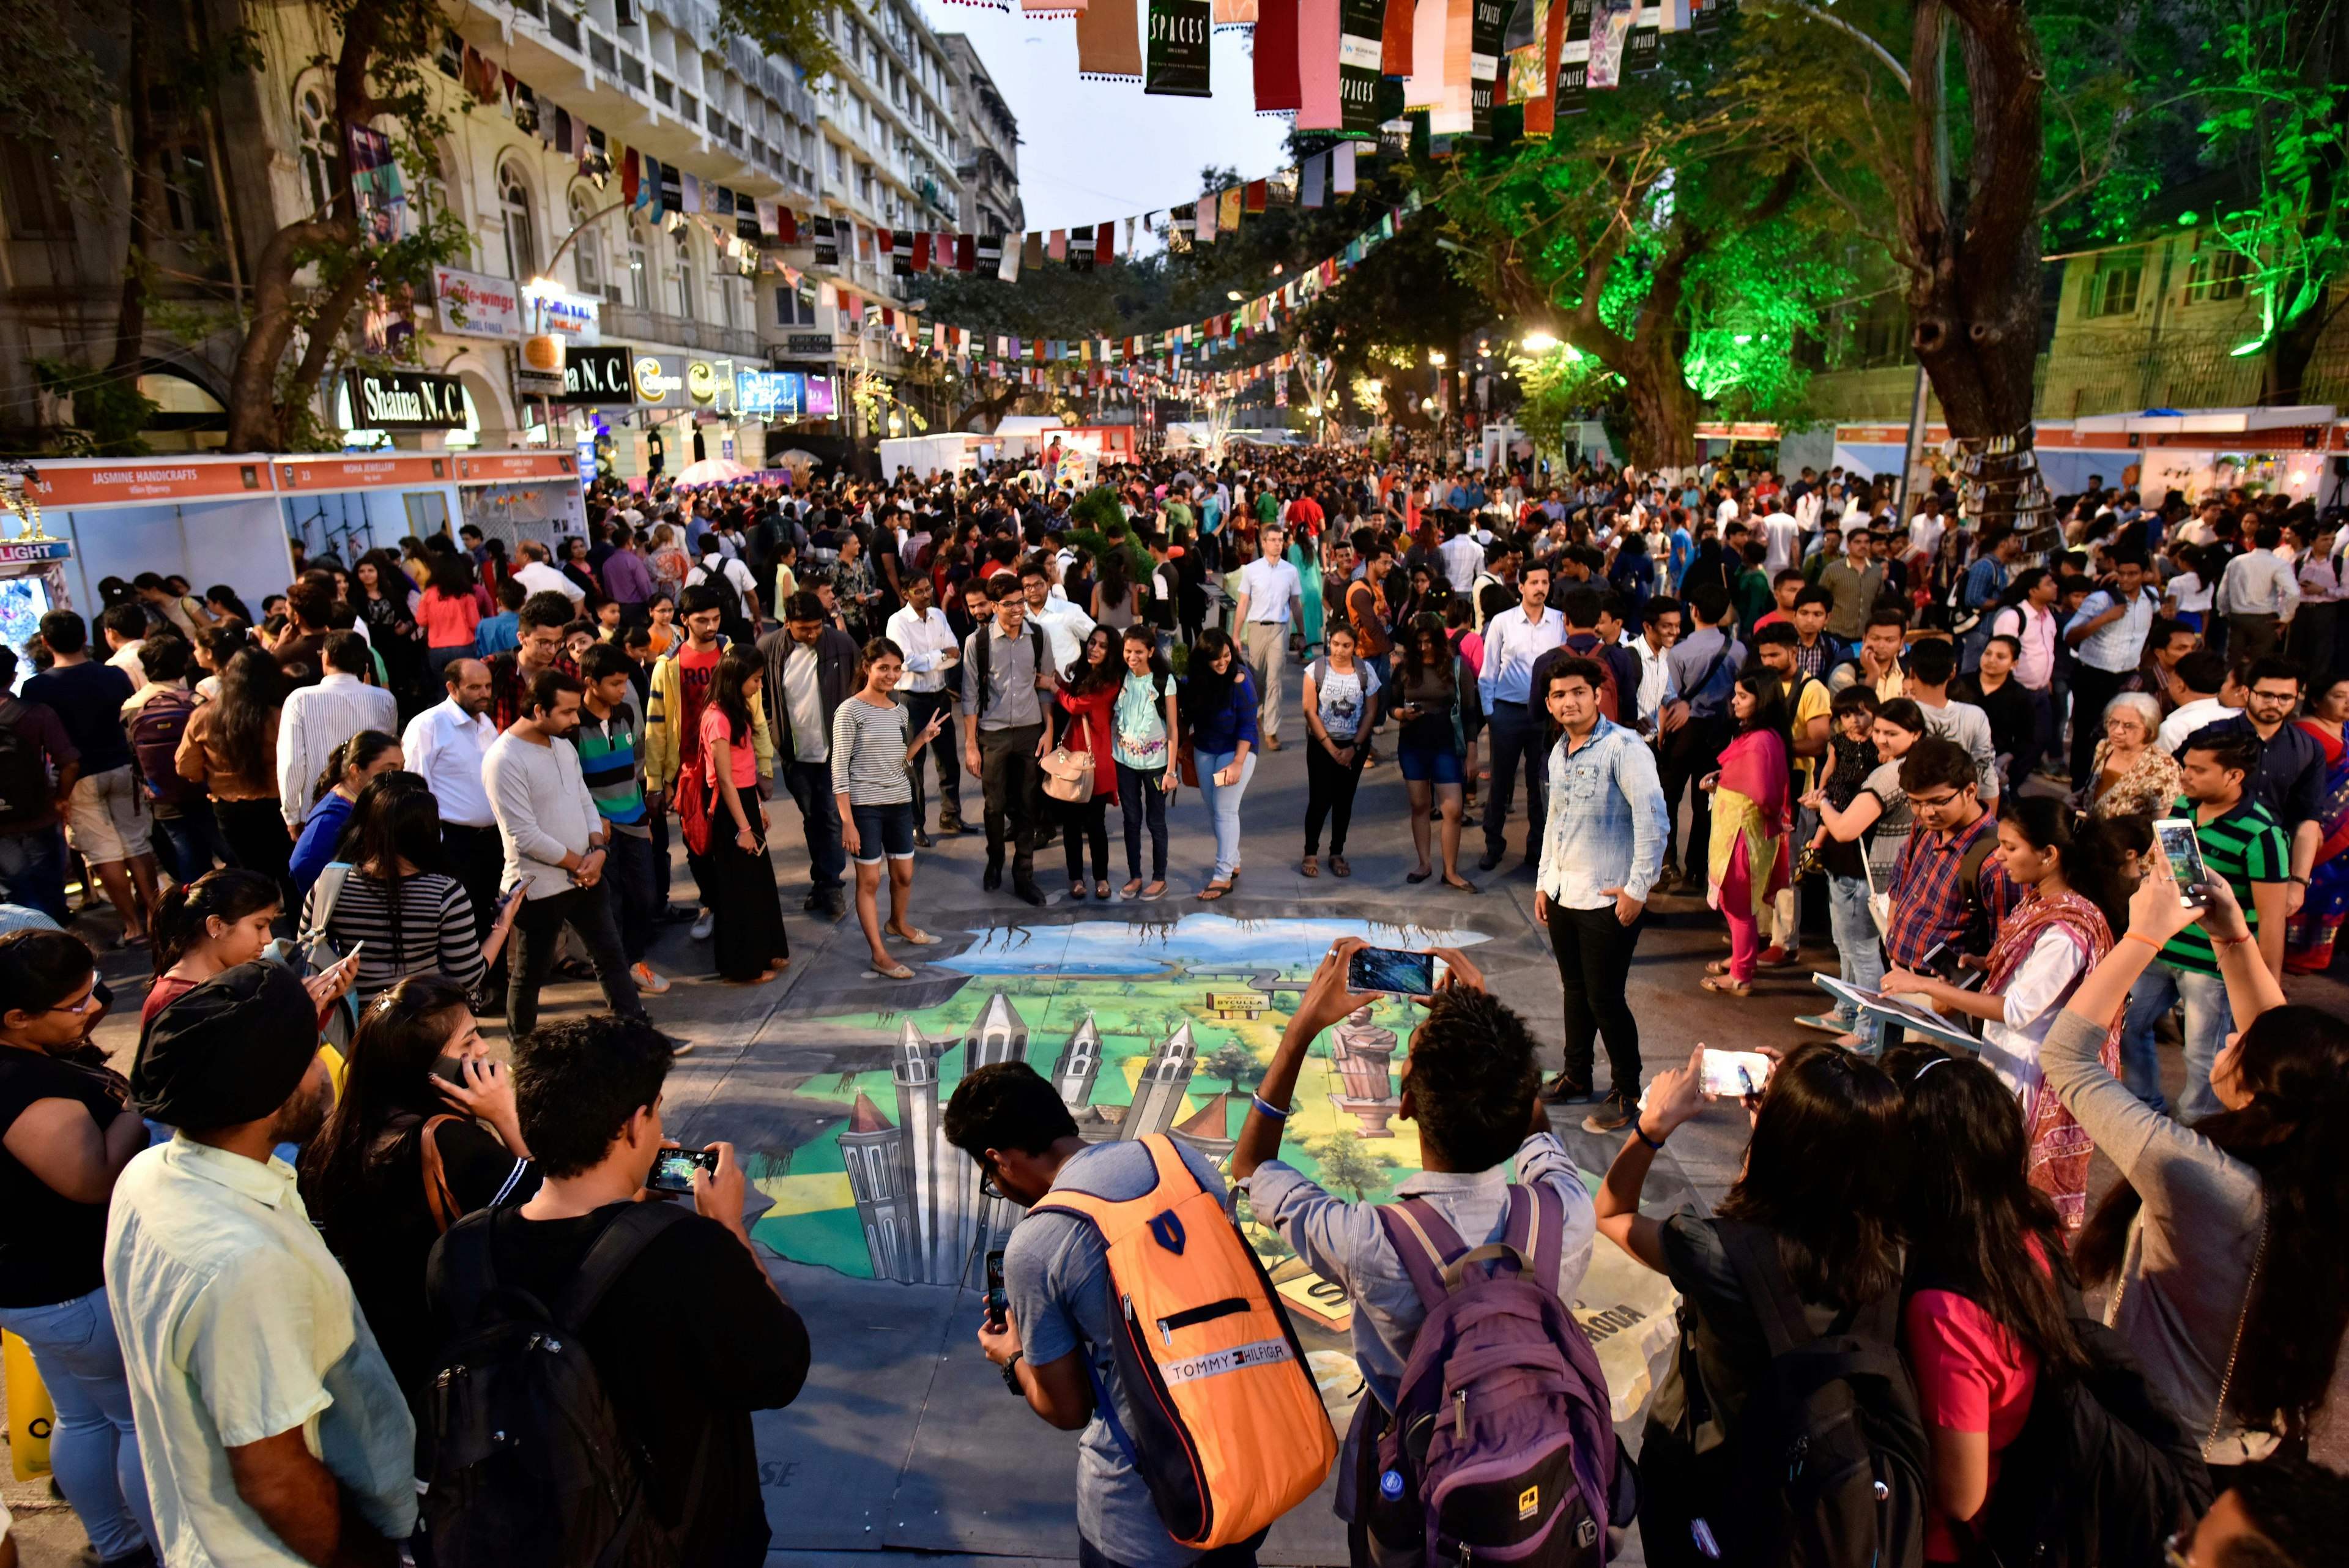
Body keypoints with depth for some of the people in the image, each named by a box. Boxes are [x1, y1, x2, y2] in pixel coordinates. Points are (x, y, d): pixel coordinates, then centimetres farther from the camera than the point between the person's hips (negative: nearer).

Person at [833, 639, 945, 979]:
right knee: (869, 879, 1)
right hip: (864, 805, -6)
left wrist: (923, 737, 1)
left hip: (900, 802, 6)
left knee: (904, 874, 15)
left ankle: (898, 924, 43)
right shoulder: (850, 711, -9)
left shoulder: (900, 711, 9)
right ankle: (879, 955, 7)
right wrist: (847, 821, -15)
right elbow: (839, 769, -11)